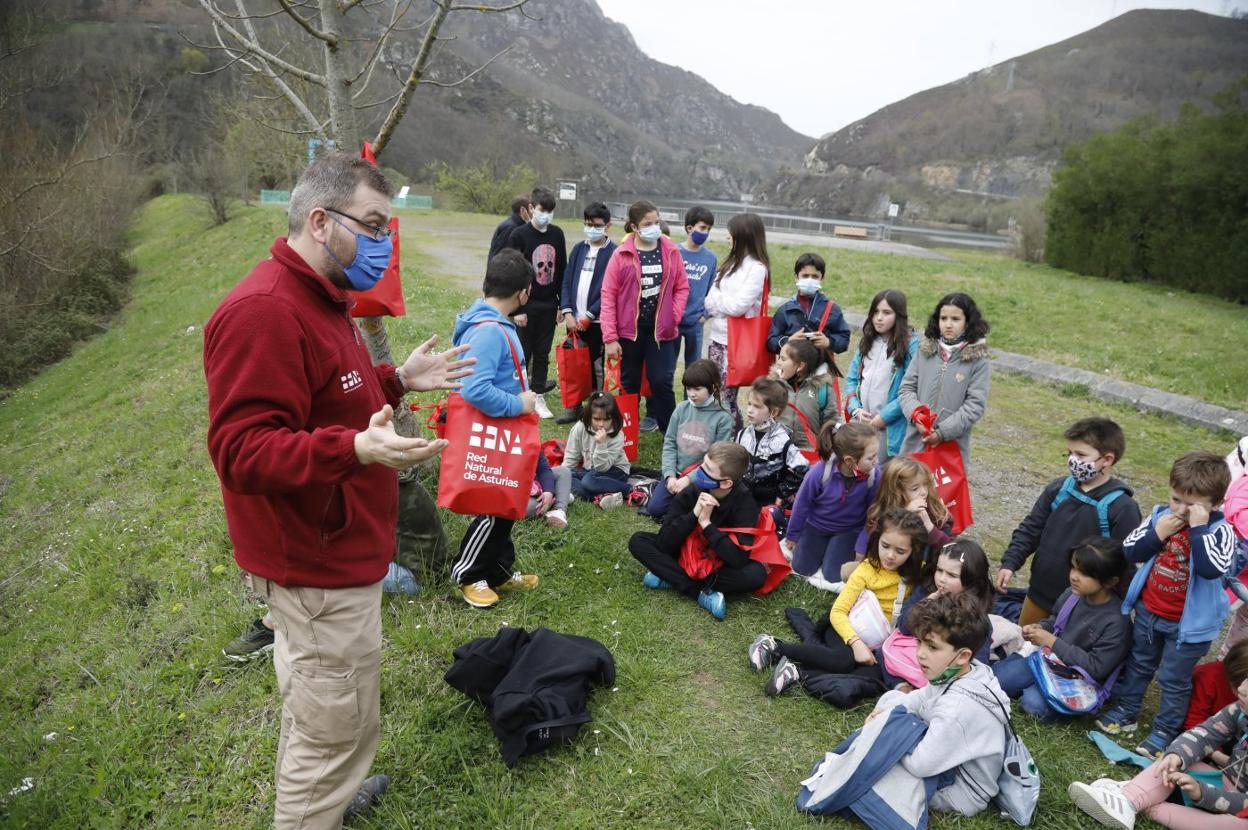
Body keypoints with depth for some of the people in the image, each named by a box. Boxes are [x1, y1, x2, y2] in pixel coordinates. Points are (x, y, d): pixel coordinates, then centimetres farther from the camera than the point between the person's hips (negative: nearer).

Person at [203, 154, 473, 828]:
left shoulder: (317, 298, 10)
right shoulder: (264, 312, -25)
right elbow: (241, 450, -29)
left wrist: (398, 380, 9)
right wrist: (355, 449, -42)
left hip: (323, 552, 11)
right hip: (321, 568, -11)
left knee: (313, 704, 29)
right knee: (339, 723, 4)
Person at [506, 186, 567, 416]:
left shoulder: (557, 234, 6)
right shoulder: (519, 235, -8)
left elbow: (562, 270, 10)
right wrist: (517, 309, -14)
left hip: (549, 304, 4)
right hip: (527, 304, -4)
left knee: (543, 352, 9)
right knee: (523, 352, 4)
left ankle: (538, 396, 18)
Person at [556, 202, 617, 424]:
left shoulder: (614, 253, -6)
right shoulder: (578, 249, 10)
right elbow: (567, 281, 8)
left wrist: (588, 316, -12)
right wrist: (567, 312, -3)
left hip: (597, 321, -5)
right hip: (575, 319, 5)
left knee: (597, 368, 2)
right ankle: (575, 407, 22)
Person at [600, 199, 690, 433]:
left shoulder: (671, 251, 0)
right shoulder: (622, 254, -5)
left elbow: (682, 287, 8)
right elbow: (608, 295, -5)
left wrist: (674, 316, -6)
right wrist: (610, 338, -9)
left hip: (661, 329, 0)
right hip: (629, 329, 0)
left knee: (662, 382, -1)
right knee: (629, 385, 11)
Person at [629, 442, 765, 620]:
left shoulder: (743, 502, -22)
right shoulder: (690, 493, -19)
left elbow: (739, 559, -32)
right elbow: (663, 544, -23)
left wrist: (706, 523, -32)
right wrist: (693, 515, -34)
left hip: (720, 567, -2)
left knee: (756, 573, -31)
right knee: (637, 541, -18)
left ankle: (670, 579, -21)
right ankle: (703, 592, -24)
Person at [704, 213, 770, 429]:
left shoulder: (756, 268, -11)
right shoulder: (731, 263, 12)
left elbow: (737, 306, -18)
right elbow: (710, 301, 9)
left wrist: (715, 298, -4)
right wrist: (721, 302, -11)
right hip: (718, 337, 8)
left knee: (725, 397, -3)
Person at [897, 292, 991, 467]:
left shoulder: (979, 360, -3)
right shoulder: (925, 351, 6)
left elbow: (975, 405, -8)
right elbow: (906, 388, 5)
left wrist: (943, 432, -15)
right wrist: (916, 414, -14)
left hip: (953, 447, -3)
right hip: (915, 443, 3)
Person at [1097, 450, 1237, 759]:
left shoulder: (1220, 531, -20)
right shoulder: (1160, 514, -9)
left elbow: (1212, 568, -37)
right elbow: (1129, 551, -8)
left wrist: (1198, 528, -35)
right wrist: (1157, 534, -22)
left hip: (1188, 623, -4)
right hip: (1148, 611, 4)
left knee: (1174, 679, 12)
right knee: (1138, 664, 23)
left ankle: (1165, 731, 29)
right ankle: (1125, 712, 40)